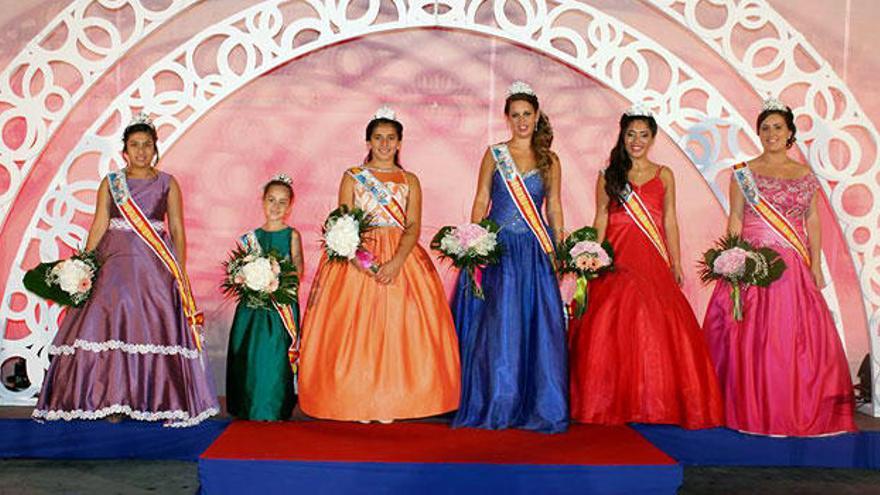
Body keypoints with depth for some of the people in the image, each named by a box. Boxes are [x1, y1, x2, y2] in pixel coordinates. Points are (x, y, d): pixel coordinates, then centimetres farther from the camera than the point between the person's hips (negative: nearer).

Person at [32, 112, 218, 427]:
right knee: (111, 324, -7)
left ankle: (159, 400, 0)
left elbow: (177, 229, 4)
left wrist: (181, 272, -3)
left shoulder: (168, 184, 8)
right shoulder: (111, 182, 11)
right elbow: (99, 225, 6)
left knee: (158, 327, -7)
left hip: (156, 265, -1)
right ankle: (113, 401, 1)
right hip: (116, 261, 1)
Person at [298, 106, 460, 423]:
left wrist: (396, 261, -17)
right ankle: (360, 403, 3)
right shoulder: (352, 177, 8)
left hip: (401, 257, 1)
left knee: (396, 325, -4)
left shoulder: (410, 181, 10)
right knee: (356, 328, -5)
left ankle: (390, 402, 4)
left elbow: (413, 227, 0)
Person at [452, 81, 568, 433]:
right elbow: (480, 202, 5)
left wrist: (559, 252, 3)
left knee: (539, 327, 0)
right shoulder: (494, 154, 6)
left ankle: (538, 406, 12)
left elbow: (554, 209, 11)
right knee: (497, 327, -1)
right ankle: (497, 405, 12)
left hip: (535, 251, 1)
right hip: (497, 248, -1)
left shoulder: (550, 160, 9)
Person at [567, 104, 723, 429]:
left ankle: (658, 402, 4)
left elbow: (670, 222, 11)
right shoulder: (609, 175, 9)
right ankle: (614, 403, 1)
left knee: (658, 325, -7)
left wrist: (676, 264, 6)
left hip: (653, 259, 1)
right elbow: (601, 219, 7)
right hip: (617, 258, -1)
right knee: (612, 327, -7)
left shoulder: (664, 175, 12)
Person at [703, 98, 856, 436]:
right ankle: (753, 411, 5)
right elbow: (735, 220, 1)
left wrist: (816, 265, 5)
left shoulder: (805, 175, 11)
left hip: (794, 267, 2)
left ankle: (798, 411, 11)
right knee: (754, 337, -4)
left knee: (797, 336, 0)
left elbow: (813, 221, 11)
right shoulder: (744, 173, 4)